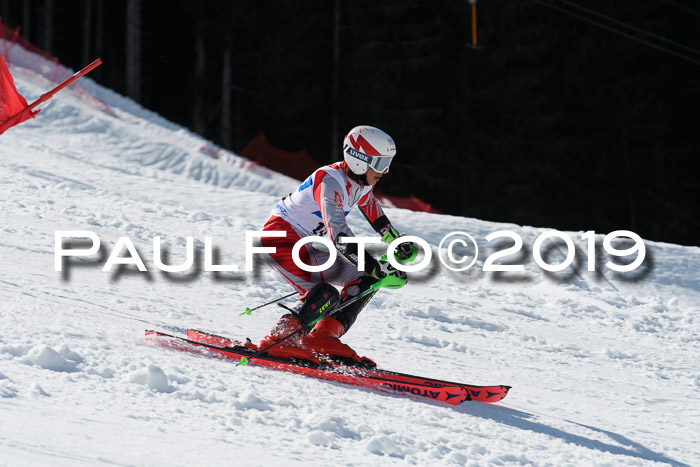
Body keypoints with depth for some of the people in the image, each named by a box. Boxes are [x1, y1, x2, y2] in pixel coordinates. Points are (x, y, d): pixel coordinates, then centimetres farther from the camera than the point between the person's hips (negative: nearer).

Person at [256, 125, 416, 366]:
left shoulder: (361, 183, 1)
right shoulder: (330, 182, -27)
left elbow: (378, 220, 25)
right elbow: (338, 234, -40)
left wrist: (400, 244, 18)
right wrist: (376, 267, -45)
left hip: (309, 248, 10)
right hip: (281, 236, -10)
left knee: (366, 280, 0)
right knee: (324, 295, -28)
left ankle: (321, 339, -2)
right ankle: (278, 340, -13)